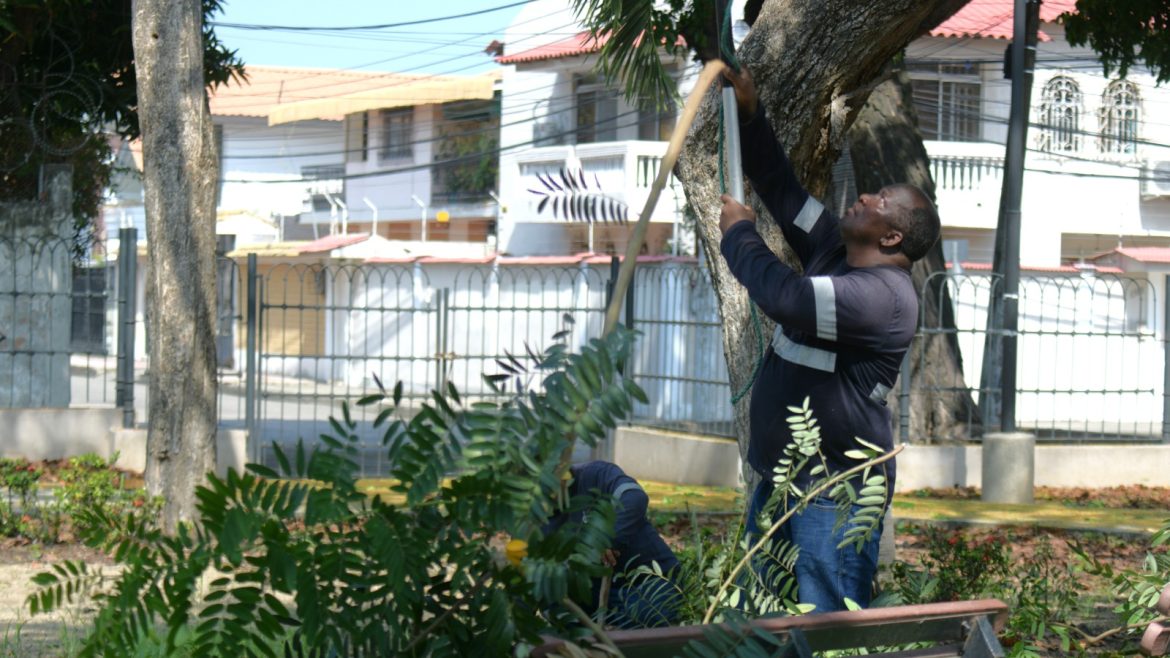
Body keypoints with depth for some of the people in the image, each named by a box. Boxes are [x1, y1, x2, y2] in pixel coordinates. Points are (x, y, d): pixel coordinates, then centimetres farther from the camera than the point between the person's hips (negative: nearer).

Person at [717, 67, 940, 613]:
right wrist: (748, 116, 11)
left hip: (836, 489, -10)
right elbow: (780, 188, 20)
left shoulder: (884, 295, -20)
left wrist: (739, 234, -12)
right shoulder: (834, 250, 10)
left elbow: (783, 296, -29)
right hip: (779, 472, 10)